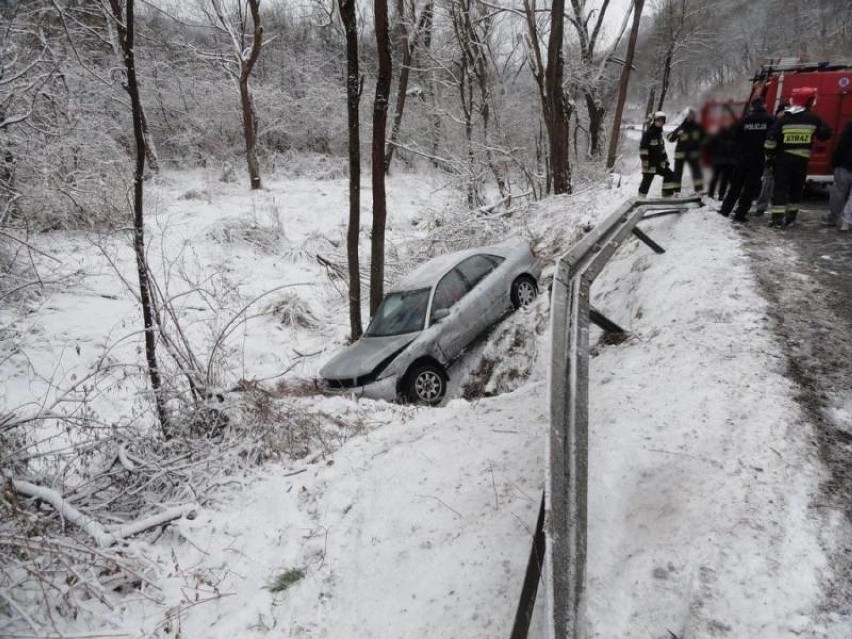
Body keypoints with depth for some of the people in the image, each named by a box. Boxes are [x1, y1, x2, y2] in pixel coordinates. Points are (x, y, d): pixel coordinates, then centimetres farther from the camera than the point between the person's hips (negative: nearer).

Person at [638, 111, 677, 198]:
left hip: (659, 163, 9)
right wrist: (645, 163, -23)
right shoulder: (648, 133, -14)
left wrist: (665, 159, 22)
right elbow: (643, 148, -19)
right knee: (646, 181, -3)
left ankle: (667, 195, 16)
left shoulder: (659, 133, 13)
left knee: (670, 175, 9)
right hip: (650, 164, -9)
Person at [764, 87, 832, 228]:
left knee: (780, 187, 0)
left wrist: (769, 156, 0)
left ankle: (777, 218, -7)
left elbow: (771, 139, -8)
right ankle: (791, 217, 20)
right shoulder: (813, 119, -1)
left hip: (783, 158, -1)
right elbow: (826, 133, 8)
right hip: (802, 159, 1)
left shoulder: (784, 119, -3)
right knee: (796, 188, 14)